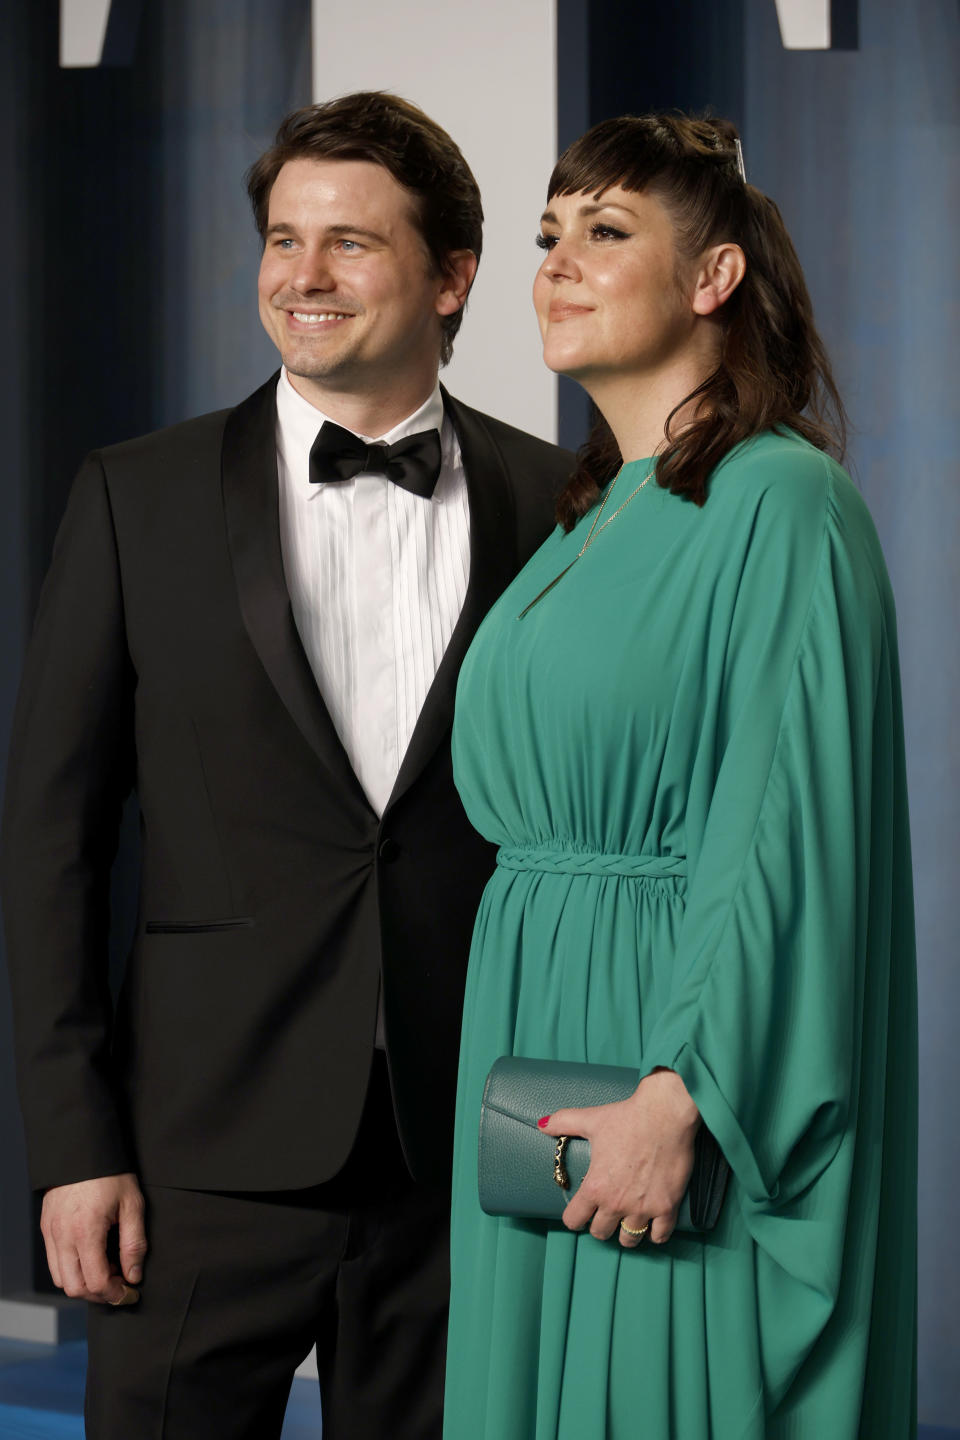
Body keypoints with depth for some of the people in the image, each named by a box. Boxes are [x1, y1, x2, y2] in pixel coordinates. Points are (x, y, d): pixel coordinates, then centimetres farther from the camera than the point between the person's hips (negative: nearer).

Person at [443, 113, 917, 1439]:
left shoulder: (782, 506, -12)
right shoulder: (592, 520, 15)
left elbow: (788, 836, -19)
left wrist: (677, 1096, -24)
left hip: (691, 1026, -8)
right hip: (540, 1029, 8)